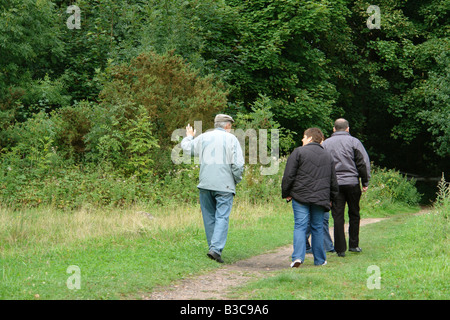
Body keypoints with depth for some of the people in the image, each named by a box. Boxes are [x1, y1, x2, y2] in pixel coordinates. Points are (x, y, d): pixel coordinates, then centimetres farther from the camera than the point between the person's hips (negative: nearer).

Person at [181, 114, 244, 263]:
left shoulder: (203, 137, 10)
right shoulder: (231, 139, 0)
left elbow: (186, 147, 24)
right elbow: (238, 164, -7)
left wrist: (189, 137, 45)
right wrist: (237, 180, 9)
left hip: (205, 184, 4)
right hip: (224, 185, -4)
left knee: (209, 217, 12)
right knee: (222, 217, -6)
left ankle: (214, 248, 16)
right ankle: (216, 249, -19)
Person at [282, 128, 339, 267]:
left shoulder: (298, 152, -1)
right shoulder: (328, 156, 16)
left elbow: (288, 176, -6)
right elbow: (333, 181, 18)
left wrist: (286, 193, 4)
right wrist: (331, 198, 26)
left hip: (301, 197, -4)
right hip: (320, 198, 4)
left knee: (300, 226, -4)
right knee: (318, 228, 10)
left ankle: (298, 257, -18)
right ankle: (319, 260, 13)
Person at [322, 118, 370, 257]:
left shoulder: (325, 143, 7)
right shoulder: (353, 142, 0)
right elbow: (363, 163, -2)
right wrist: (365, 182, 4)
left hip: (334, 185, 1)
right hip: (352, 182, -1)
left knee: (338, 216, 2)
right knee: (354, 214, 12)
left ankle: (340, 248, 0)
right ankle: (353, 245, 16)